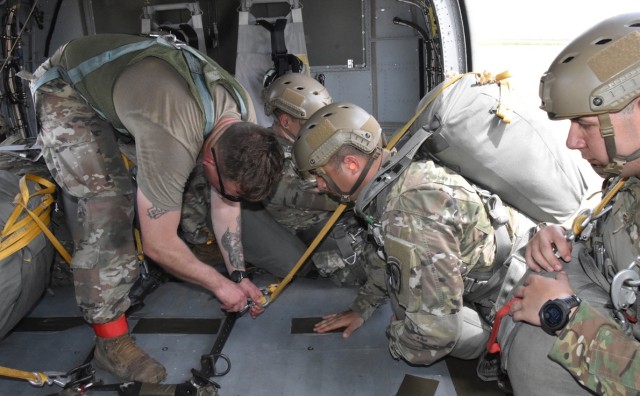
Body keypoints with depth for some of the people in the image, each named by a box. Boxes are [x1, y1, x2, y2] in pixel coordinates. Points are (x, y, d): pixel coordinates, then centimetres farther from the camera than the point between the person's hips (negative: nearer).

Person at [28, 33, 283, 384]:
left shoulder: (243, 118, -16)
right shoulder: (174, 139, -41)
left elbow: (225, 203, -3)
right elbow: (158, 245, -29)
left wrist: (238, 275, -1)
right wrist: (220, 284, -15)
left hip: (116, 78, 8)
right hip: (65, 90, -7)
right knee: (104, 203, -19)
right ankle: (111, 342, -7)